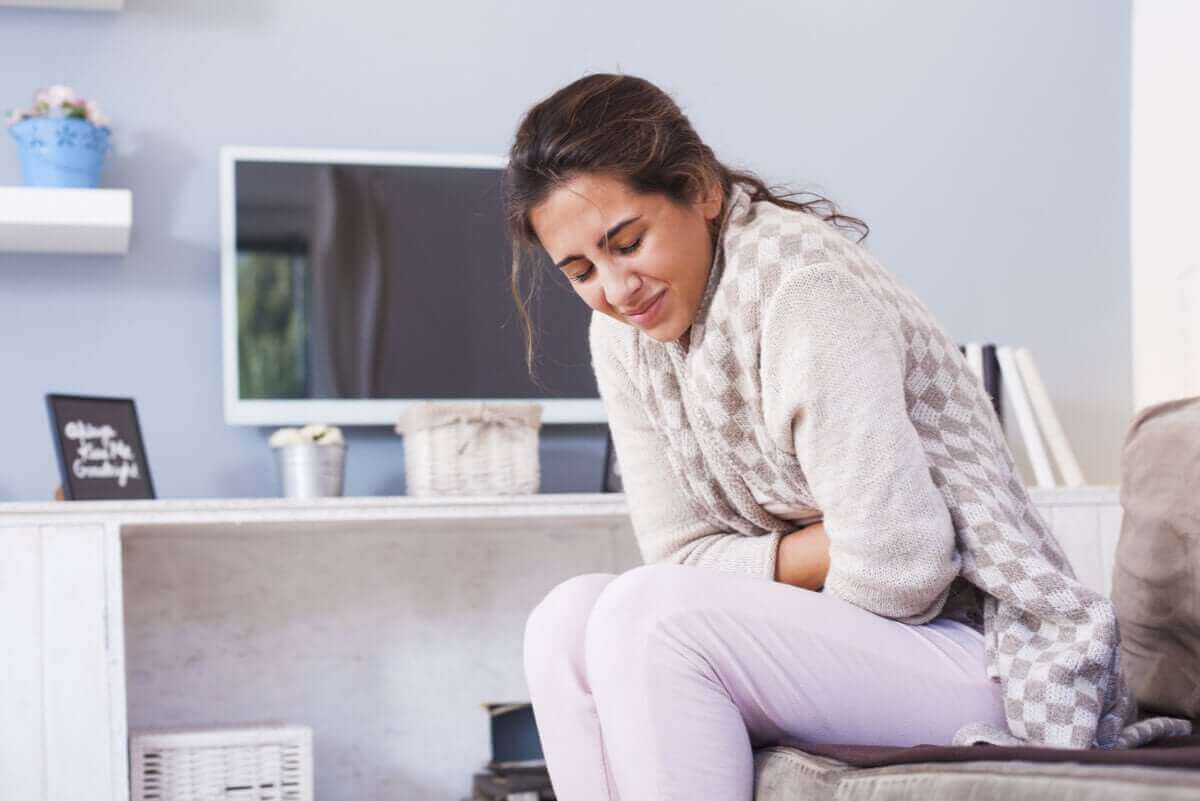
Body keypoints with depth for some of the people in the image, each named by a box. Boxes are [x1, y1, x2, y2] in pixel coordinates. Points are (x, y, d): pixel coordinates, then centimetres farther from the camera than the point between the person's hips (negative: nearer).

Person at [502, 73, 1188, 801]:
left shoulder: (806, 292, -20)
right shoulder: (624, 334, 4)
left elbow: (900, 574, -24)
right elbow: (681, 556, 0)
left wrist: (766, 566, -7)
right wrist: (818, 549, -15)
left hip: (991, 662, -8)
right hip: (825, 642, 8)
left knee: (646, 616, -25)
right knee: (567, 623, -11)